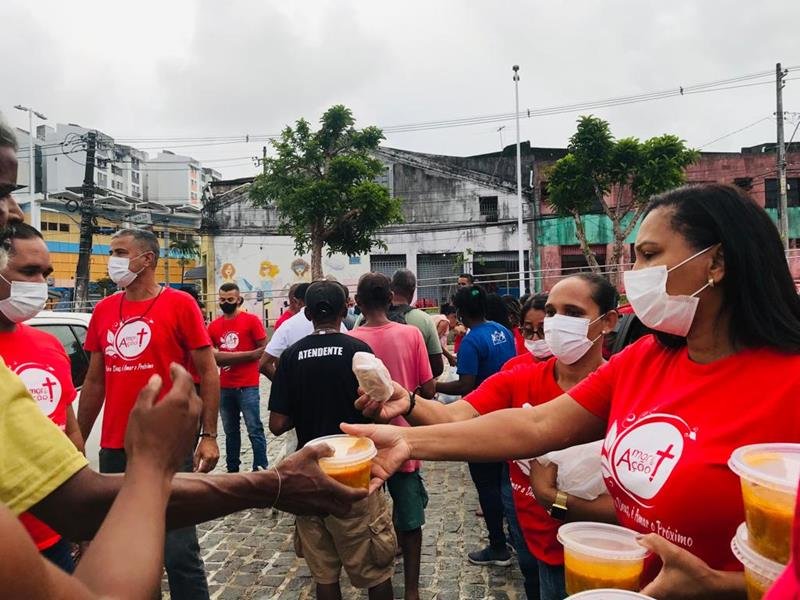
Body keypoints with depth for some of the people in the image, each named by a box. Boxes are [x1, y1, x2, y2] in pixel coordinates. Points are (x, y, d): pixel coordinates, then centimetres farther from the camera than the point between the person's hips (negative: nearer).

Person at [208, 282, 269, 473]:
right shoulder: (214, 325, 9)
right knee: (230, 431, 14)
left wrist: (239, 356, -12)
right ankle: (232, 469, 25)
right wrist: (216, 357, -7)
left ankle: (261, 469, 4)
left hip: (248, 386, -5)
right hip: (224, 387, 5)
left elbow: (264, 349, -6)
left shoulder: (251, 320, -4)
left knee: (254, 430, -3)